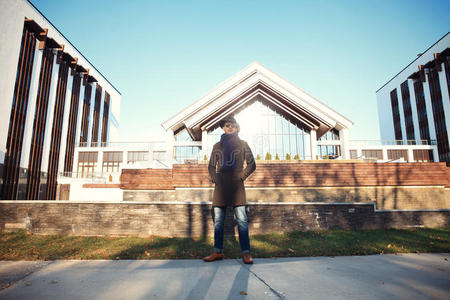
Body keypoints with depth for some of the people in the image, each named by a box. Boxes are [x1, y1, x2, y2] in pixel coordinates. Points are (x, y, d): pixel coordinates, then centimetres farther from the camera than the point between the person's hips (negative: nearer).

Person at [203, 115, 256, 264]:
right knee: (218, 220, 6)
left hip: (236, 186, -3)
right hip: (220, 186, 3)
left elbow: (251, 164, 9)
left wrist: (241, 176, -2)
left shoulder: (242, 144, 8)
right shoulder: (217, 146, 15)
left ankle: (246, 253, 3)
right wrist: (214, 178, 5)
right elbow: (211, 166, 21)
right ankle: (218, 251, 17)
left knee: (241, 220, -5)